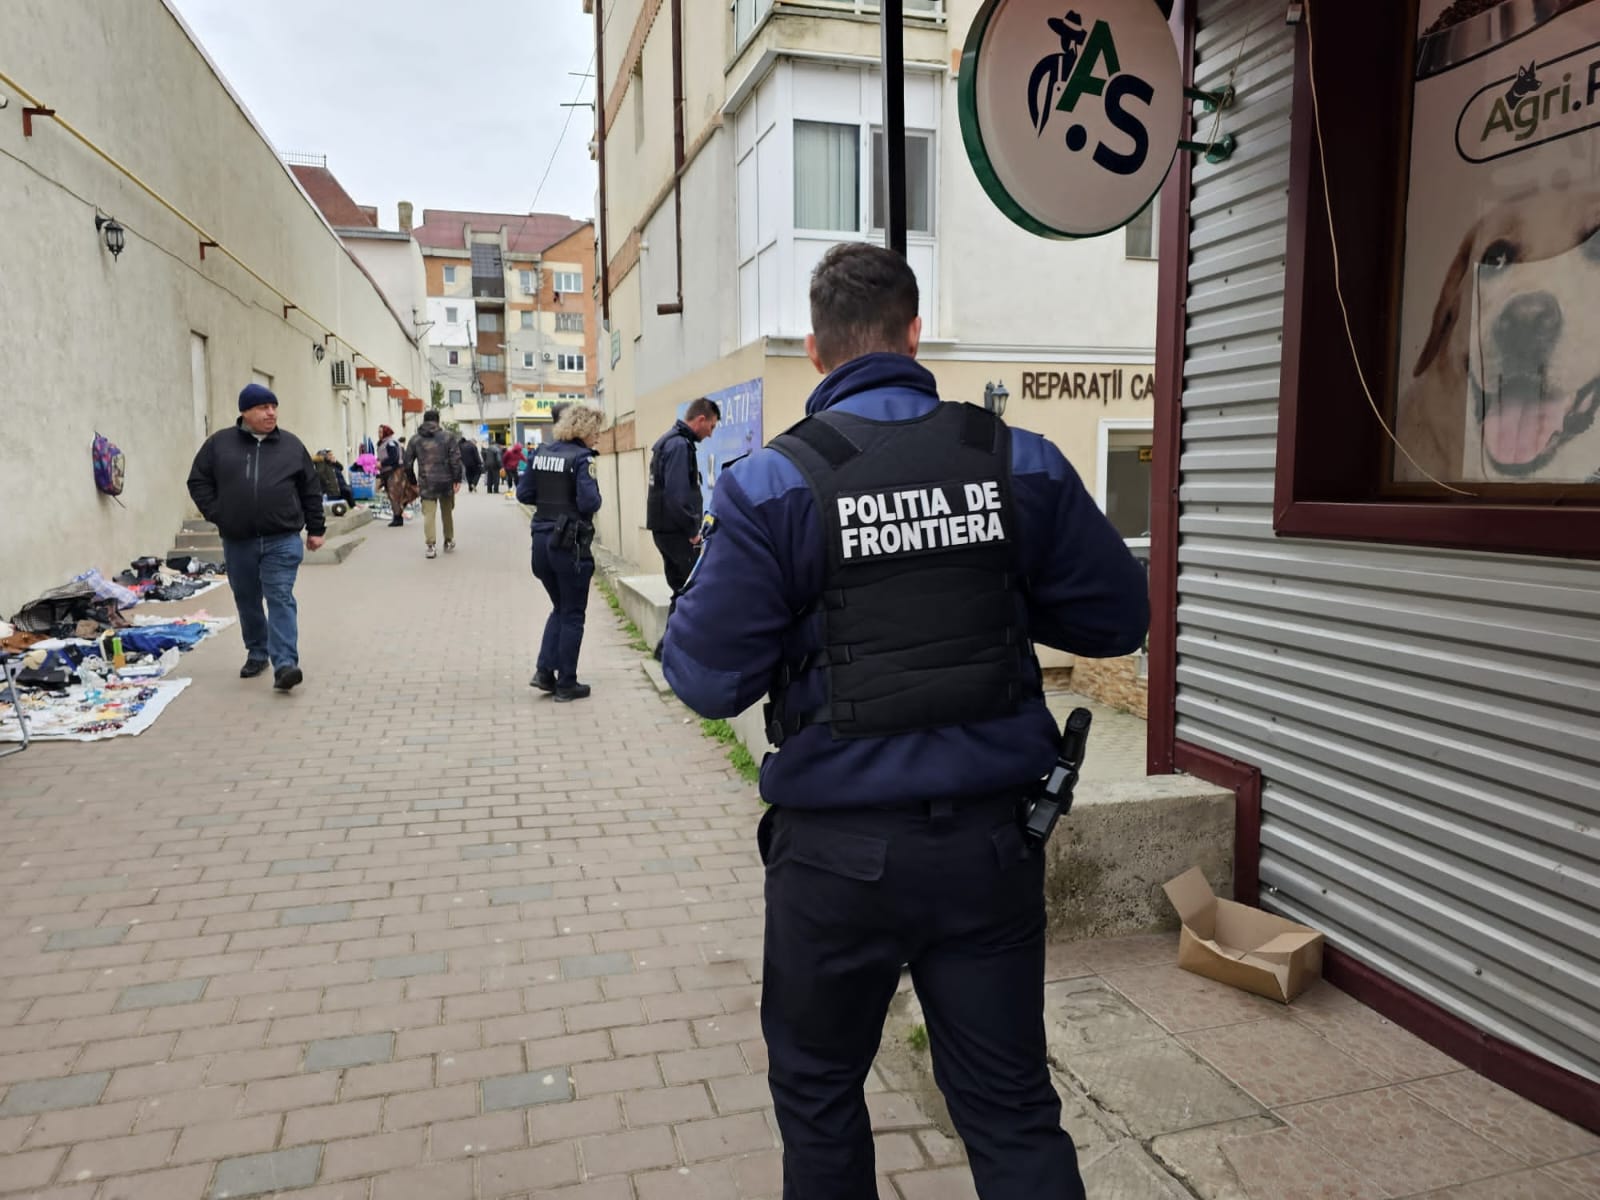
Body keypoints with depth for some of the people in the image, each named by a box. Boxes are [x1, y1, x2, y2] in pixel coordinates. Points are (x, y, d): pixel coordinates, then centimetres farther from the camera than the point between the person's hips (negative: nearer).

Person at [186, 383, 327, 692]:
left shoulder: (291, 445, 6)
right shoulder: (220, 443, 4)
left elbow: (311, 489, 10)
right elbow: (198, 481, 9)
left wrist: (315, 528, 8)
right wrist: (216, 514, -2)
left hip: (282, 540, -2)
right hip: (237, 541, 2)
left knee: (281, 599, -10)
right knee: (247, 601, 15)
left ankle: (285, 664, -17)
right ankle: (257, 652, 32)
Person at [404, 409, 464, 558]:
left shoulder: (415, 438, 5)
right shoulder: (448, 436, -2)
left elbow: (408, 462, 6)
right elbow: (455, 460, -10)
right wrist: (457, 479, -6)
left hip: (426, 483, 0)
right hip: (446, 481, 0)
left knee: (429, 513, 0)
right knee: (447, 512, 16)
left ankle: (431, 545, -11)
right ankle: (449, 541, 27)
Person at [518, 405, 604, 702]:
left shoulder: (541, 453, 8)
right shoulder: (581, 458, -13)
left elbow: (523, 494, 8)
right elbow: (589, 502, -21)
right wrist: (596, 497, -1)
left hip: (542, 540, 7)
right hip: (570, 543, -6)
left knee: (560, 608, 22)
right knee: (573, 615, 7)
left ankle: (544, 671, 13)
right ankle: (566, 685, 13)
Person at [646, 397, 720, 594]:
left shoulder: (669, 440, 16)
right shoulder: (679, 445, -16)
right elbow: (677, 495, -23)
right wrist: (692, 530, -13)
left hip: (666, 528, 10)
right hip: (676, 531, -10)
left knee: (681, 590, 14)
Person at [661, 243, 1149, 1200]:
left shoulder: (773, 486, -12)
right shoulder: (1022, 464, -3)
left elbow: (709, 679, -12)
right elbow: (1118, 618, 4)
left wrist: (705, 573, 7)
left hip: (839, 851, -2)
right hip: (992, 838, 3)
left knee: (819, 1095, 22)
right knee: (1014, 1113, 17)